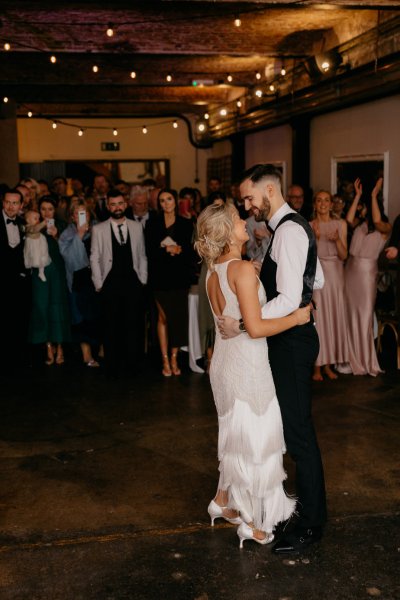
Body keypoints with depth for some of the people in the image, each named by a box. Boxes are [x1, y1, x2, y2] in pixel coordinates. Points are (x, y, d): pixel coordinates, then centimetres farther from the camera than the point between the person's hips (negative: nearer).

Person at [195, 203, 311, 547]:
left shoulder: (214, 271, 7)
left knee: (237, 436, 24)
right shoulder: (243, 269, -20)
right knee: (256, 439, 6)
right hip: (247, 364, -9)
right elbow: (256, 328, -24)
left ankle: (222, 502, 37)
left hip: (225, 361, 9)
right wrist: (296, 318, -13)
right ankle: (251, 522, 18)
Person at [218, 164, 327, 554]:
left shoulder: (288, 231, -19)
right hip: (292, 336, 11)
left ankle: (311, 523, 10)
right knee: (291, 425, 18)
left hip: (292, 342, -11)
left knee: (297, 431, -2)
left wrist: (240, 324, -27)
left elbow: (288, 299, -28)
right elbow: (318, 279, 21)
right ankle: (303, 499, 32)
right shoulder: (291, 226, 14)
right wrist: (268, 275, 16)